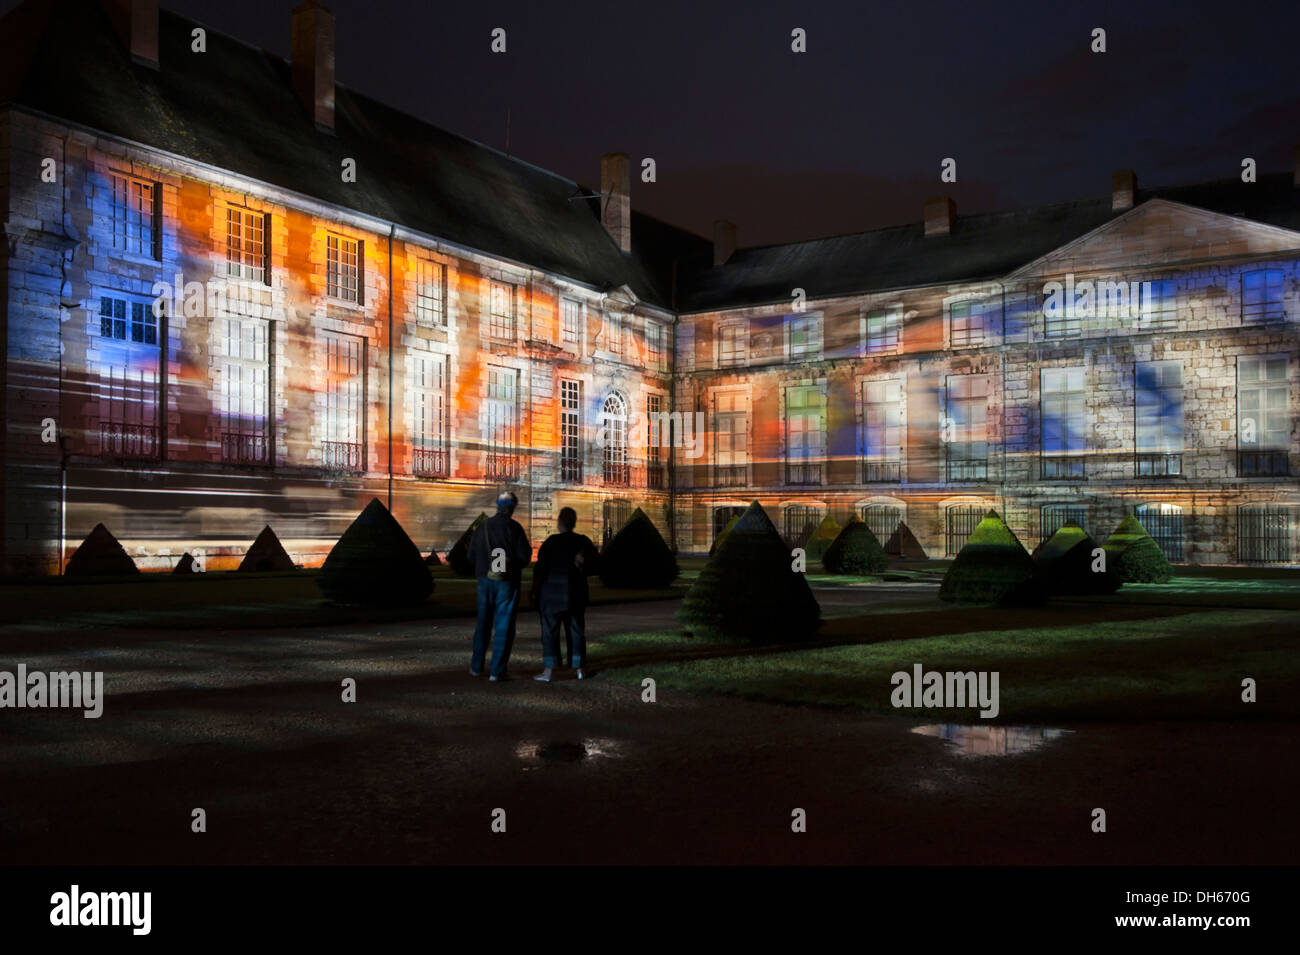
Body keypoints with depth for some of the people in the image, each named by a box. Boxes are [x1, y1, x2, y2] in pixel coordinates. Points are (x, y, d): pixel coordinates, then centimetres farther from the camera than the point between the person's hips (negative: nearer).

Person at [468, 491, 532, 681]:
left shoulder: (483, 526, 0)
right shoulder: (514, 527, -11)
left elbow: (471, 555, 5)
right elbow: (525, 555, -12)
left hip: (485, 580, 4)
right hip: (507, 582, -3)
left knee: (483, 623, 16)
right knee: (503, 626, 3)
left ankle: (476, 667, 21)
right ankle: (497, 671, 2)